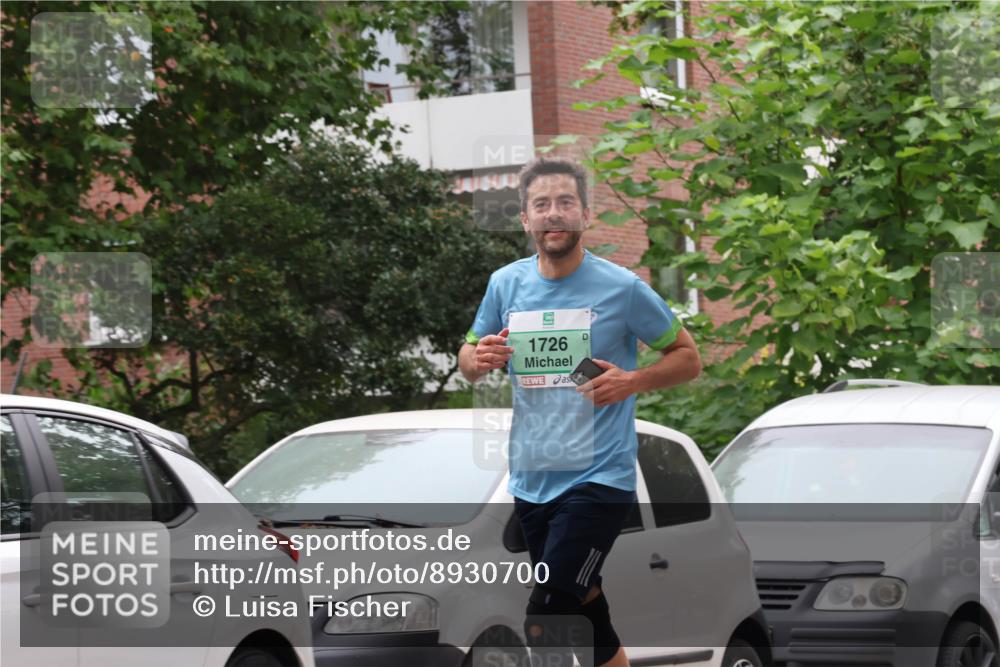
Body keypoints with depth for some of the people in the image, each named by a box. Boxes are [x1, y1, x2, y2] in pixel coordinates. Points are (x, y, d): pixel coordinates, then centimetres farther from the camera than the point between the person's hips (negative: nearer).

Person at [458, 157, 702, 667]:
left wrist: (633, 381, -18)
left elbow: (688, 358, 1)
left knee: (544, 625, -17)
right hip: (531, 483, 5)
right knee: (587, 619, 14)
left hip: (598, 479, -5)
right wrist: (478, 359, -8)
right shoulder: (505, 285, 5)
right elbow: (468, 359, 17)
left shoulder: (621, 288, -7)